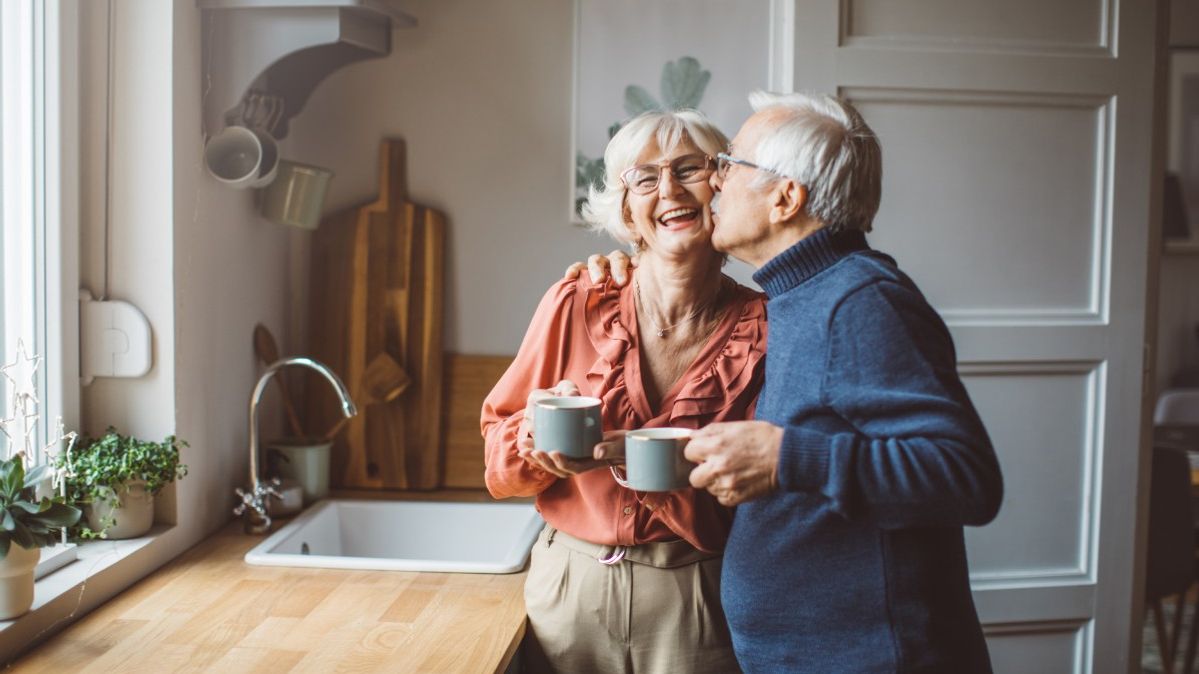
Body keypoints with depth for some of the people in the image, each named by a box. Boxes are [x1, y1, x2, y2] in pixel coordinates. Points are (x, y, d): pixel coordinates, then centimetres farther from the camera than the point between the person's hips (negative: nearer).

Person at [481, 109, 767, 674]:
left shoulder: (764, 329, -10)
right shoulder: (577, 306, -7)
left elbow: (747, 511, -11)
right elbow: (500, 468, 0)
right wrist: (540, 432, -22)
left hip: (694, 602, -1)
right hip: (568, 587, 2)